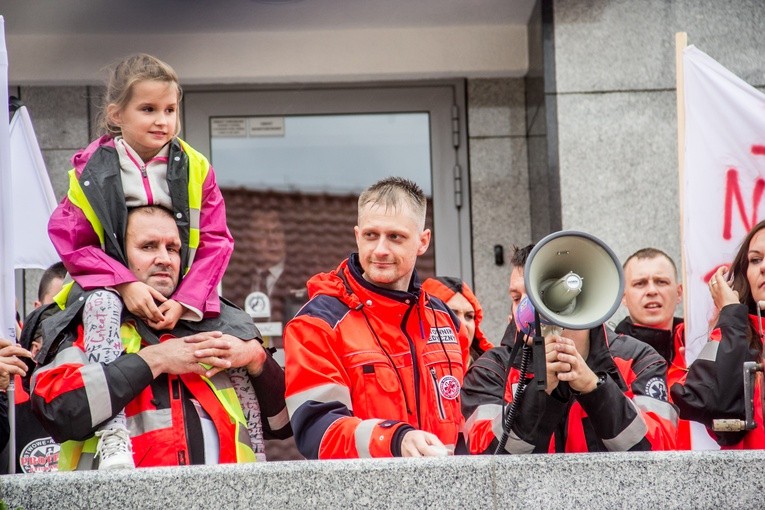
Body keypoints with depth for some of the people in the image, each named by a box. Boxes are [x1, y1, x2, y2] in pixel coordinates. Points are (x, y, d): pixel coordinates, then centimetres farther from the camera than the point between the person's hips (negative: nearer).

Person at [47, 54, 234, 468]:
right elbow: (70, 240, -10)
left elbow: (215, 242, -4)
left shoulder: (195, 169, -1)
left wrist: (184, 301, -18)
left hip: (183, 292, 3)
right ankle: (112, 431, -43)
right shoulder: (93, 170, -6)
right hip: (113, 285, -3)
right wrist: (126, 285, -22)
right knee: (102, 305, -35)